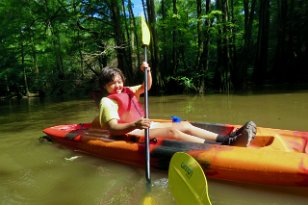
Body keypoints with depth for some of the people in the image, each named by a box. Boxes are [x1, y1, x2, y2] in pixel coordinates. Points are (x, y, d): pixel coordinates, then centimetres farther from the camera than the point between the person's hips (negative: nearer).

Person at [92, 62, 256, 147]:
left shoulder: (127, 91, 15)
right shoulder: (108, 101, -9)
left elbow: (147, 86, 17)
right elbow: (113, 128, -23)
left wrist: (147, 71, -4)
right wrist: (134, 125, -42)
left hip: (144, 126, 9)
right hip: (130, 134, -9)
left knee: (185, 125, -6)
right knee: (172, 131, -30)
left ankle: (229, 139, -13)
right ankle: (224, 147, -40)